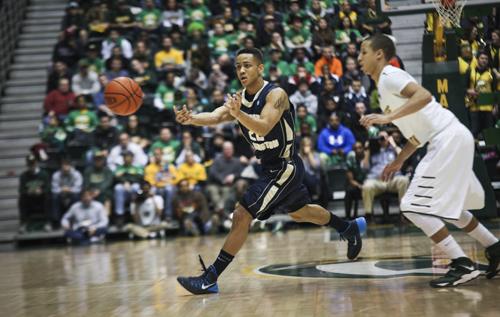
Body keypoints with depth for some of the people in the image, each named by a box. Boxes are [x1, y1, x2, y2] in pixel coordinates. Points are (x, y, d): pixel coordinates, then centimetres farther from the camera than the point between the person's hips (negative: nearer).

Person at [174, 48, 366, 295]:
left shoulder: (276, 95, -20)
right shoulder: (239, 99, 0)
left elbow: (264, 127, -37)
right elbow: (215, 117, -18)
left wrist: (238, 114, -55)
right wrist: (191, 119, -39)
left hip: (285, 167, -9)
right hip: (270, 166, 9)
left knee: (241, 216, -16)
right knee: (300, 213, 28)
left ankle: (211, 278, -14)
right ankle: (350, 228, 52)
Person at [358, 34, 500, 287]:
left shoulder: (389, 75, -8)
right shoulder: (385, 85, 22)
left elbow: (424, 96, -26)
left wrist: (388, 117, -28)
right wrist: (399, 161, 26)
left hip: (449, 140, -10)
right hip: (448, 142, 10)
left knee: (414, 206, -10)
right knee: (444, 206, 25)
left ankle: (463, 266, -10)